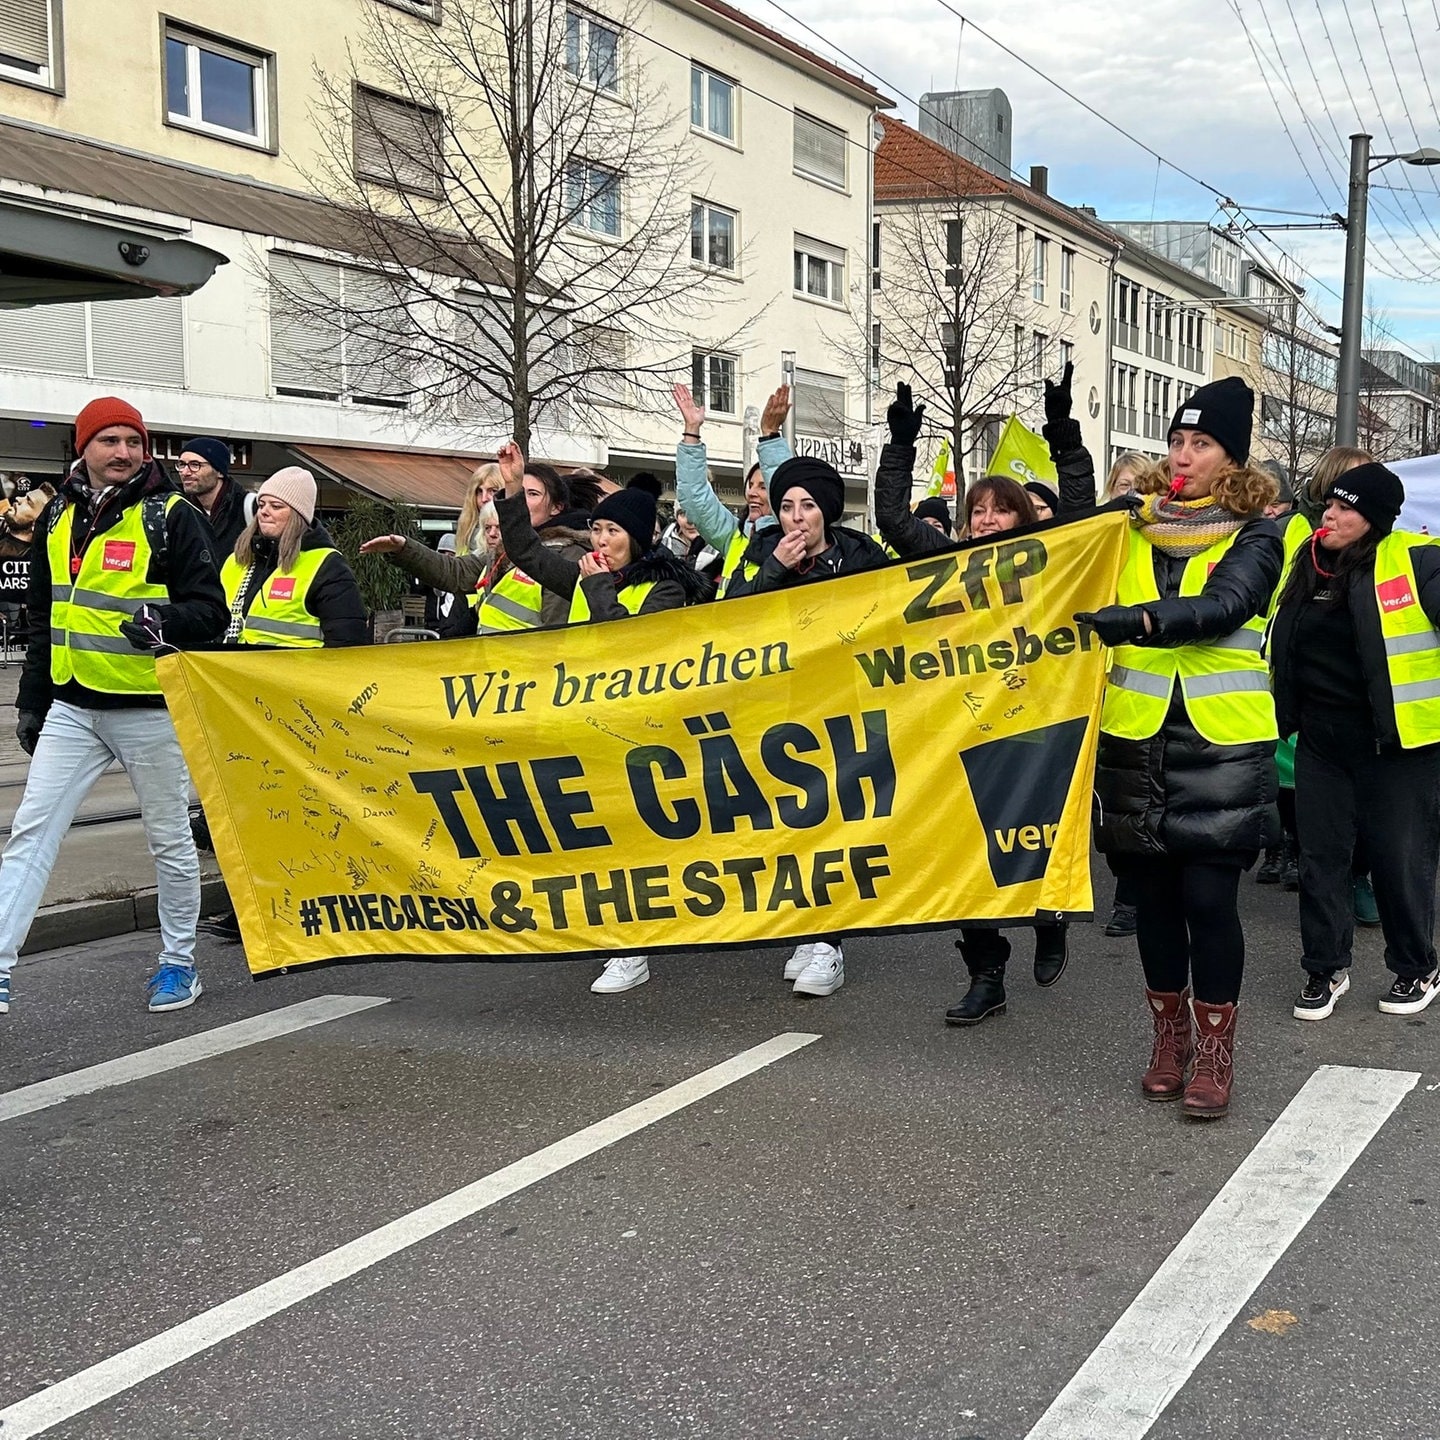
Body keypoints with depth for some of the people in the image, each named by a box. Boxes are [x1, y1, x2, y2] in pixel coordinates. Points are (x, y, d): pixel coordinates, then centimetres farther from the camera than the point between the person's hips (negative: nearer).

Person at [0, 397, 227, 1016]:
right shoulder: (58, 518, 10)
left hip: (150, 708, -4)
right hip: (72, 706, 5)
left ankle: (178, 962, 23)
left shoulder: (173, 516, -6)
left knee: (169, 838, 8)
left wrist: (166, 622, -30)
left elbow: (210, 609, -9)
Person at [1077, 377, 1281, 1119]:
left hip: (1221, 746, -3)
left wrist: (1140, 619, -35)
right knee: (1154, 893, 11)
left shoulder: (1255, 536, -1)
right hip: (1138, 742, 3)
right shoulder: (1134, 530, 9)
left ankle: (1214, 1054, 11)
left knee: (1208, 897, -3)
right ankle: (1169, 1036, 26)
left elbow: (1223, 607, -19)